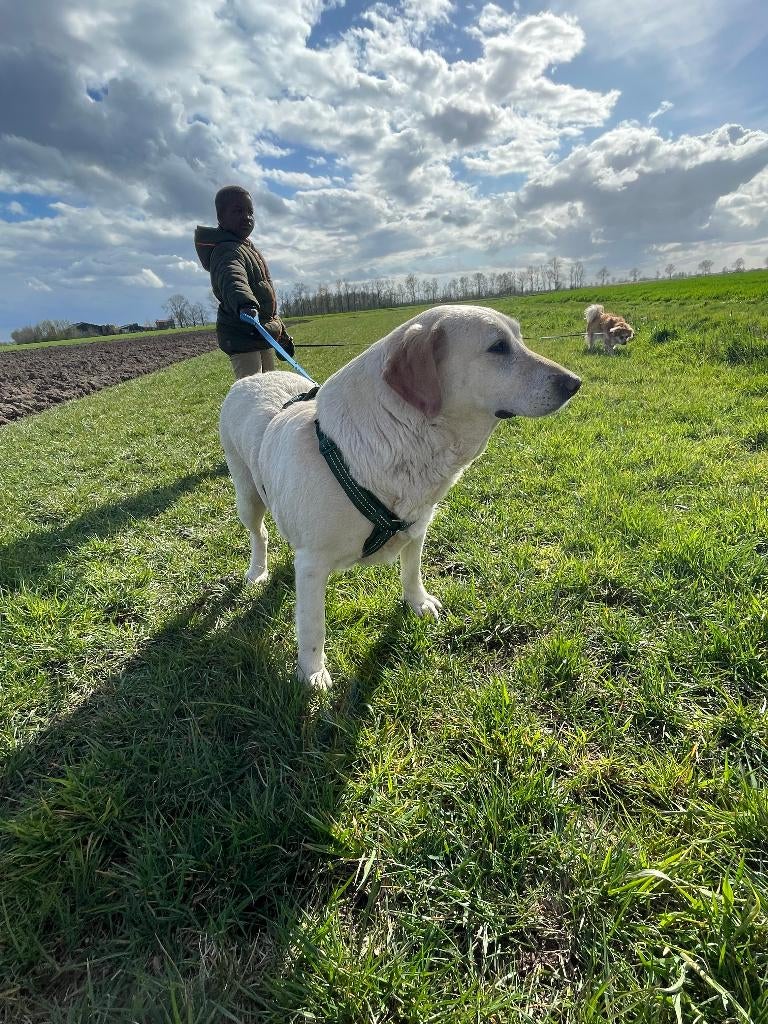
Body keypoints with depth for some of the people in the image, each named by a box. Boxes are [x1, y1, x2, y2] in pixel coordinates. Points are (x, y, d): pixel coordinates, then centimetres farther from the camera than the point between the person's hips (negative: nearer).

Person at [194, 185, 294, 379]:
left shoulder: (248, 247, 18)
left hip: (264, 335, 10)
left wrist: (282, 334, 28)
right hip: (243, 337, -10)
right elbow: (233, 280, -39)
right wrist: (245, 305, -61)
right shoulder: (226, 251, -15)